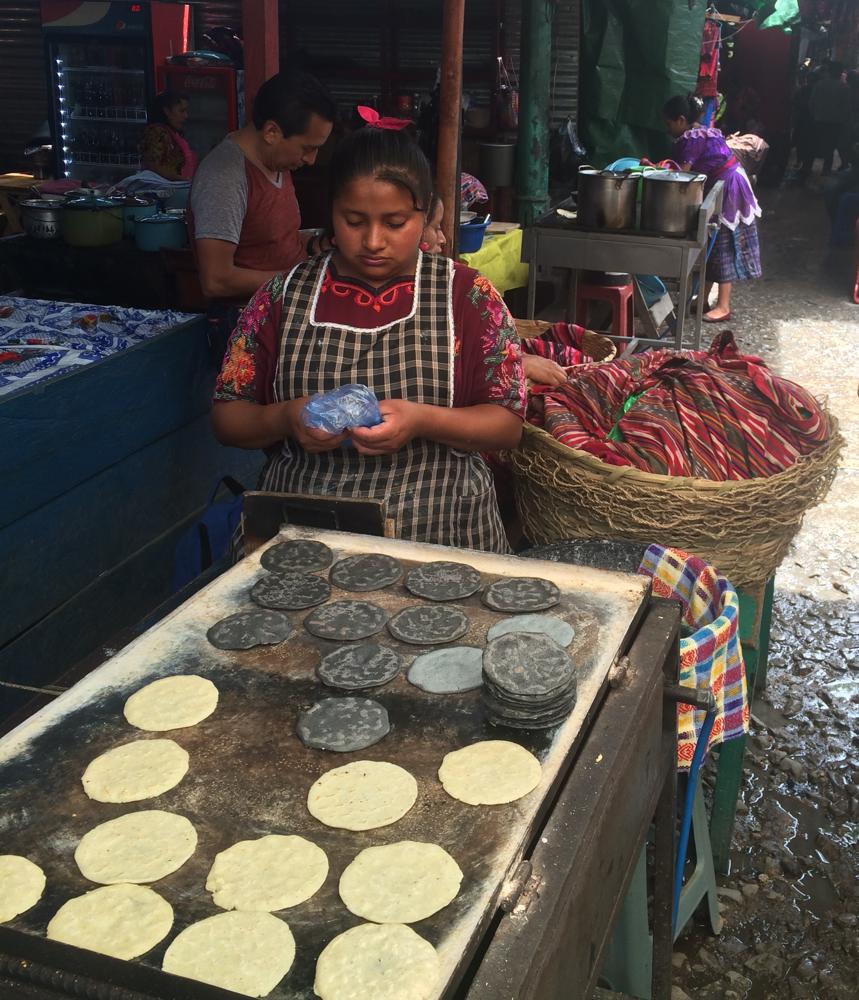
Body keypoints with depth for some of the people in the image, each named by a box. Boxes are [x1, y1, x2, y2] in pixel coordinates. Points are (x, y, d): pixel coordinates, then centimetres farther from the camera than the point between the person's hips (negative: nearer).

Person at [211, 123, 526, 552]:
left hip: (441, 534, 0)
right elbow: (226, 418, 11)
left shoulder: (468, 296, 3)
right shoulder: (282, 297, 7)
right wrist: (286, 419, -10)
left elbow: (508, 425, 3)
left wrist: (422, 420, -15)